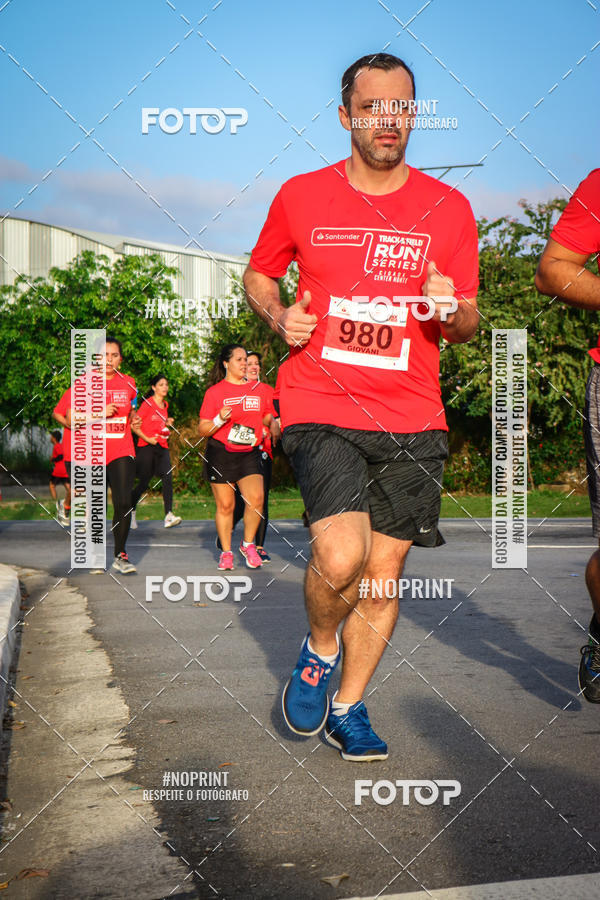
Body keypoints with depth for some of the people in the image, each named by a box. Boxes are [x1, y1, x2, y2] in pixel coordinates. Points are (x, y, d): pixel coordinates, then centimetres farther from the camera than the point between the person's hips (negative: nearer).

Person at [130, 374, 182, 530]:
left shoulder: (165, 405, 15)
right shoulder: (147, 403, -5)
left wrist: (167, 423, 10)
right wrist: (147, 439, -14)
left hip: (162, 447, 5)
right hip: (147, 447, -5)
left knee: (168, 477, -14)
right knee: (144, 483, -3)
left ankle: (168, 516, -21)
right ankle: (131, 512, 21)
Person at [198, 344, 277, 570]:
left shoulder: (256, 391, 11)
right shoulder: (214, 392, -1)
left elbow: (267, 417, 24)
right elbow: (202, 430, -2)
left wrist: (273, 423, 2)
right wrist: (220, 419, -19)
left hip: (249, 453, 3)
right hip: (221, 453, -3)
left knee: (256, 499, -14)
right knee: (225, 505, -1)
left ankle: (248, 544, 7)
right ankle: (226, 552, 15)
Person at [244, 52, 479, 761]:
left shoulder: (448, 209, 6)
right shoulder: (300, 196, 4)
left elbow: (469, 324, 11)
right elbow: (259, 274, 19)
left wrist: (451, 311, -12)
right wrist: (279, 316, -2)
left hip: (412, 419, 2)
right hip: (320, 408, -2)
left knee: (384, 571, 6)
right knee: (341, 555, -22)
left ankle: (347, 707, 27)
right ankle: (318, 650, 12)